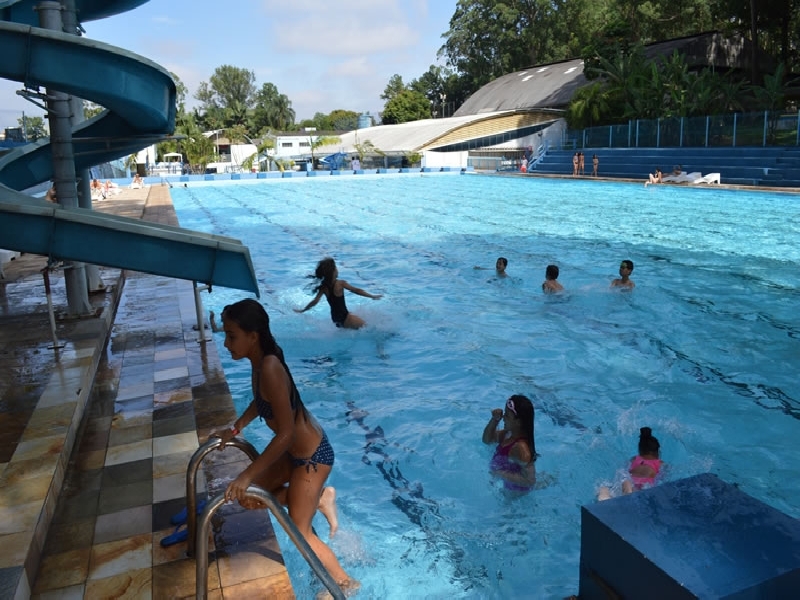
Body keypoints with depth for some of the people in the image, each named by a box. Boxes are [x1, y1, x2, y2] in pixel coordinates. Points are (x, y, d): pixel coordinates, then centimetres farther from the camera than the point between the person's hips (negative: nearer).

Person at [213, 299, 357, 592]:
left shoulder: (270, 368, -33)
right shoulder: (259, 361, -6)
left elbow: (286, 433, -32)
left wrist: (247, 475, -27)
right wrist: (234, 429, 15)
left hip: (312, 456, -9)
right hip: (295, 450, 9)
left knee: (300, 532, 5)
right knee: (248, 496, 15)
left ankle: (345, 583, 27)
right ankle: (320, 498, 22)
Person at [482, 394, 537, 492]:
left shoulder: (521, 447, -38)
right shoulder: (509, 433, -13)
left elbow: (529, 480, -35)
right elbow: (487, 440, 1)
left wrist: (501, 474, -32)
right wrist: (495, 420, -15)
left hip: (516, 490, -7)